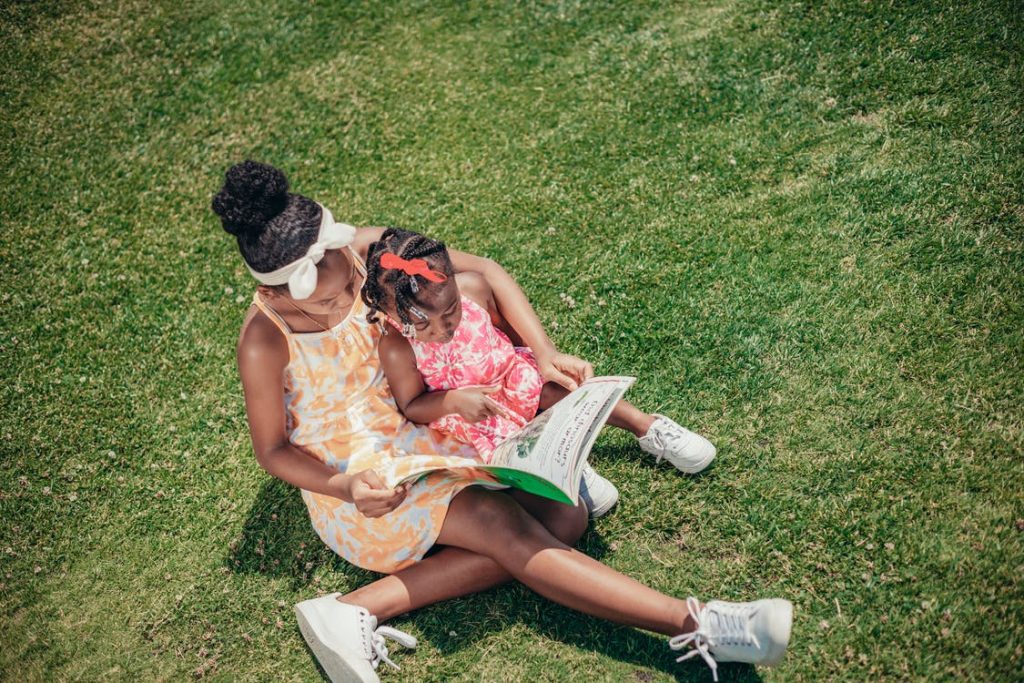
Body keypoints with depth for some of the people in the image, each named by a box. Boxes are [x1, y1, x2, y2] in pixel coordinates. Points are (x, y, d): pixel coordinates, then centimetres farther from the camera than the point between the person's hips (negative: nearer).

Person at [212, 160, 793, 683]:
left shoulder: (365, 251, -14)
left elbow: (483, 270, -7)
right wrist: (346, 488, -27)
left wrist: (544, 351, -18)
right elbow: (273, 450, -9)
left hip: (420, 425, 7)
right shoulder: (266, 343, -23)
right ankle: (695, 626, -27)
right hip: (352, 473, -7)